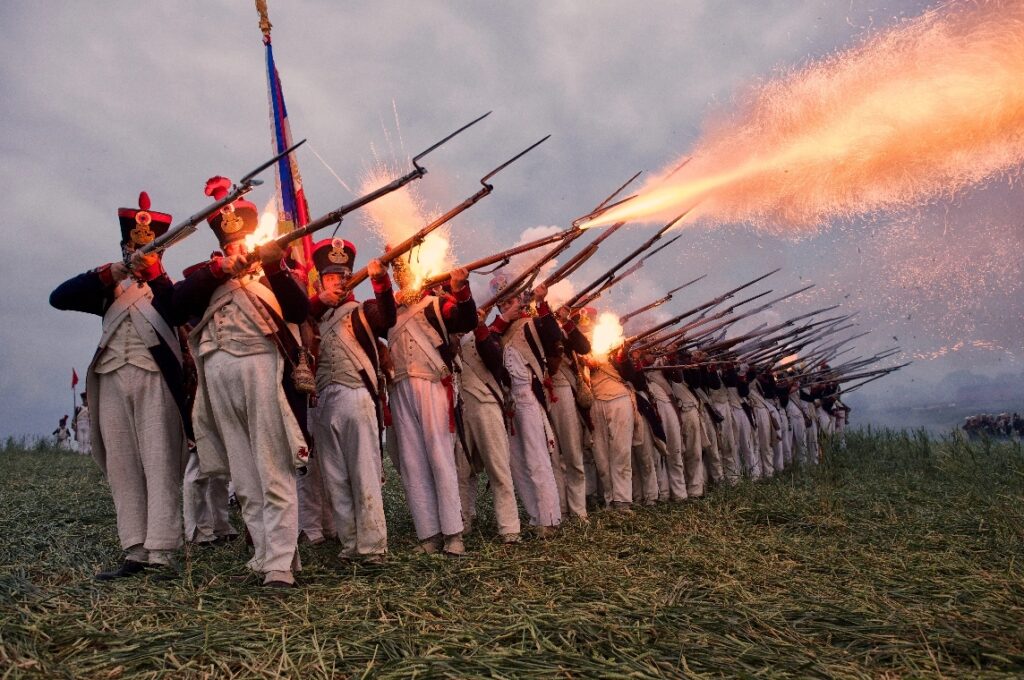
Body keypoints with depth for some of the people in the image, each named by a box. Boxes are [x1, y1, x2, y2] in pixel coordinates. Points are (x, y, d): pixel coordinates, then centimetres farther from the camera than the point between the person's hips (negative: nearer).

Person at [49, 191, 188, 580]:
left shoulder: (167, 285, 13)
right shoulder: (109, 288, 23)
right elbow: (59, 297, 7)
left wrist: (153, 274, -24)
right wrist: (105, 274, -6)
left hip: (155, 379, -4)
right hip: (112, 380, 4)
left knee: (159, 464, -8)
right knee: (122, 467, 1)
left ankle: (161, 554, -11)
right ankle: (135, 552, 5)